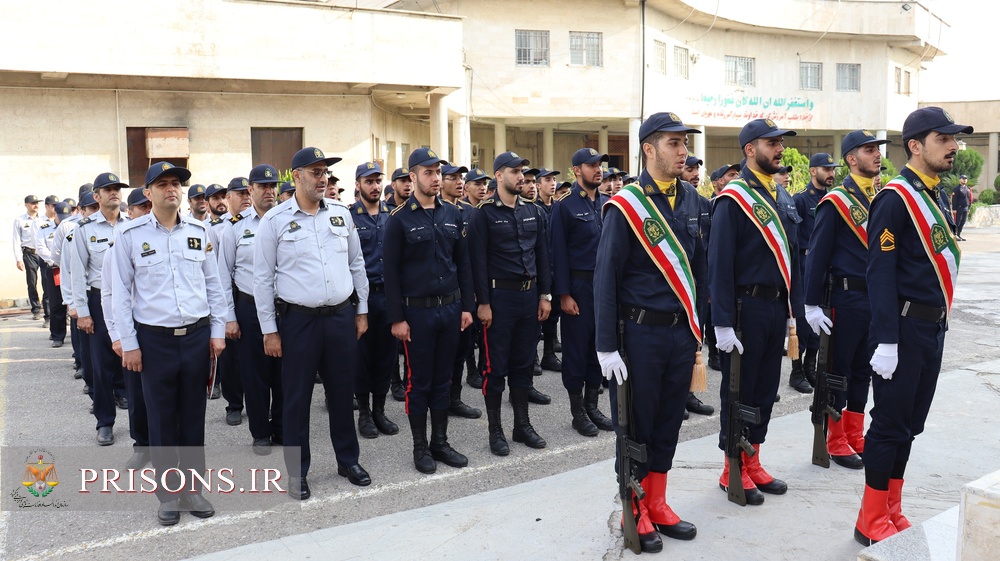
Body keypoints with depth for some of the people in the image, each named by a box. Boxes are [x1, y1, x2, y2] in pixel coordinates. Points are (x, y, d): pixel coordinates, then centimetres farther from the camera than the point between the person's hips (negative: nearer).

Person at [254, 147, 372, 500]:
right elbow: (263, 278, -3)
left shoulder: (340, 213, 6)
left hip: (341, 316, 3)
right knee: (297, 398, 6)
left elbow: (356, 264, 13)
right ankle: (297, 472, 20)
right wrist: (269, 330, -4)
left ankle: (348, 460, 29)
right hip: (298, 320, -3)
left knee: (343, 391, 13)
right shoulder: (274, 220, -5)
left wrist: (361, 311, 11)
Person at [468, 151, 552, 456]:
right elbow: (478, 261, -11)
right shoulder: (484, 213, -7)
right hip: (500, 296, -5)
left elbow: (542, 254, 12)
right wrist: (483, 303, -14)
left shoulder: (532, 211, 10)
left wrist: (545, 295, 7)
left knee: (523, 362, 13)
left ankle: (523, 424, 24)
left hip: (530, 295, 5)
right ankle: (495, 430, 14)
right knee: (496, 366, 3)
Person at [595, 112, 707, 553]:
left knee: (669, 421, 15)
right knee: (636, 425, 7)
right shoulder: (626, 206, -12)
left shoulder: (691, 200, 6)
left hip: (682, 332, 6)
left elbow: (698, 266, 12)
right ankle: (636, 513, 23)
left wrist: (698, 323, 10)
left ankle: (657, 504, 31)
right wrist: (607, 347, -13)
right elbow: (605, 278, -11)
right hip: (641, 333, -5)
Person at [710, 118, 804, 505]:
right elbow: (720, 263, -17)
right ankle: (733, 471, 17)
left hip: (777, 307, 8)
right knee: (739, 390, 4)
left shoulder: (782, 196, 12)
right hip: (746, 308, -7)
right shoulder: (734, 198, -13)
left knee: (766, 389, 14)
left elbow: (789, 254, 16)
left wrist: (793, 308, 13)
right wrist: (722, 323, -20)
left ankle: (753, 463, 28)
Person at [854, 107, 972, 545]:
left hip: (933, 328, 9)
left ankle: (892, 511, 26)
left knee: (910, 423, 14)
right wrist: (885, 341, -22)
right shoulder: (895, 198, -14)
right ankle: (872, 522, 11)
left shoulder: (934, 197, 13)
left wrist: (939, 324, 15)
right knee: (891, 424, -1)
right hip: (906, 328, -9)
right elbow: (881, 273, -19)